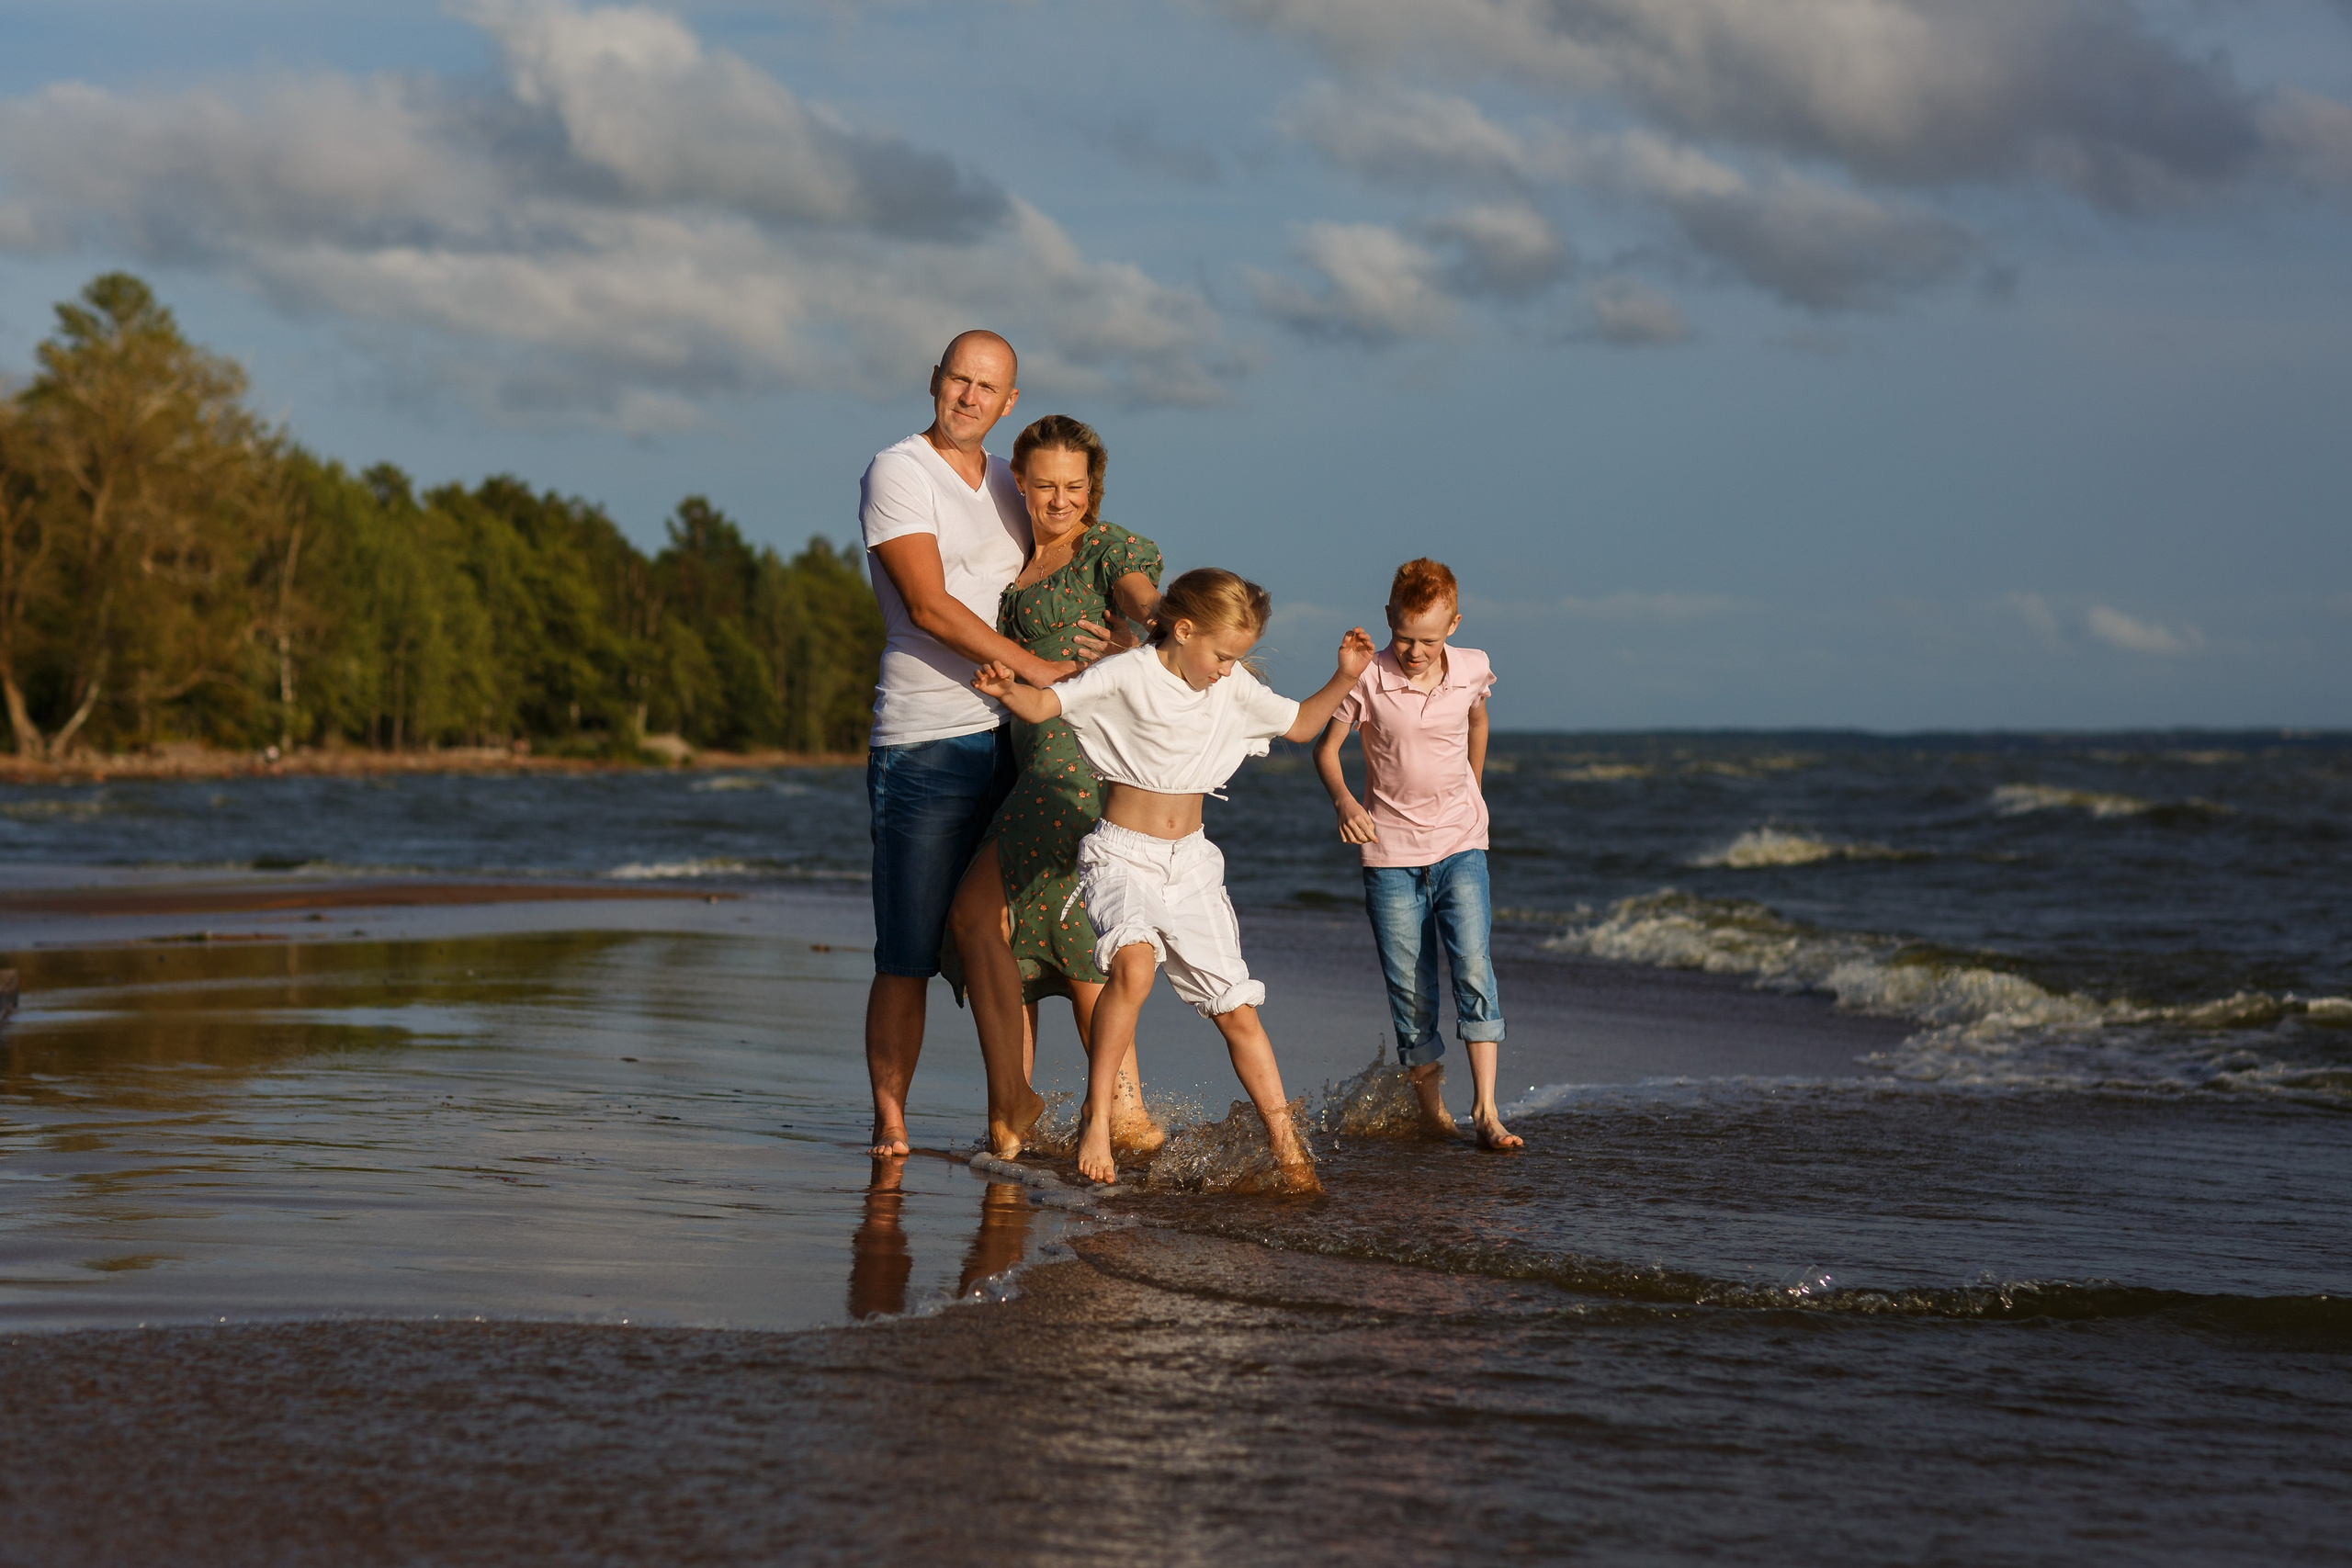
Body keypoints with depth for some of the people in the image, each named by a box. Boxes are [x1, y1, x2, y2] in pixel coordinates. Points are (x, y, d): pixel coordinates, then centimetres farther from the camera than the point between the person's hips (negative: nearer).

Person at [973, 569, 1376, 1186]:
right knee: (1134, 963, -33)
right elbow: (1042, 705, -15)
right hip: (1122, 856, -5)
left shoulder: (1233, 688, 4)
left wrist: (1345, 678, 3)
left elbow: (1300, 724, 17)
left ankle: (1287, 1148, 11)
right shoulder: (1128, 674, -10)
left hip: (1191, 862, 5)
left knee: (1237, 1007, 2)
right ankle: (1095, 1119, -22)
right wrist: (1005, 688, -36)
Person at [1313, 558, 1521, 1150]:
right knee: (1410, 990, 2)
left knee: (1473, 967, -15)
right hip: (1391, 851, -1)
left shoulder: (1472, 671, -4)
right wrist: (1342, 799, -20)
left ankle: (1486, 1111, -17)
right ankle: (1429, 1103, 20)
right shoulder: (1366, 679, -12)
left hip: (1459, 844, 1)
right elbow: (1325, 747, -1)